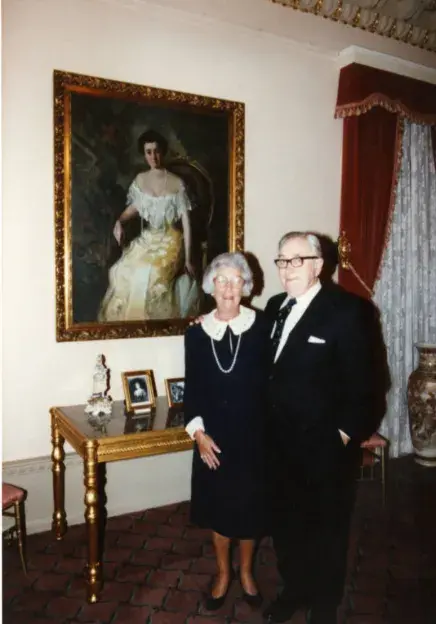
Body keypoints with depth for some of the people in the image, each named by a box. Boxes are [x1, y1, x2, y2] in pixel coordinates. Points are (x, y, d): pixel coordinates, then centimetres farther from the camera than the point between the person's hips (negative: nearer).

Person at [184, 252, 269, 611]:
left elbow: (271, 380, -5)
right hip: (214, 433, 1)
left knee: (250, 504, 13)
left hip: (253, 432, -1)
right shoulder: (197, 332, -2)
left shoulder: (261, 327, -8)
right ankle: (223, 573, 37)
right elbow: (192, 387, 1)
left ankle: (246, 572, 37)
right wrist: (199, 433, -7)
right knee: (218, 504, 14)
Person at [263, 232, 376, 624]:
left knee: (326, 530, 16)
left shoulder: (346, 310, -15)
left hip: (325, 447, -5)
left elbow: (361, 382, -15)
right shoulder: (275, 307, 5)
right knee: (284, 523, 21)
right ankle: (294, 590, 46)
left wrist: (347, 434, -15)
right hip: (280, 443, 6)